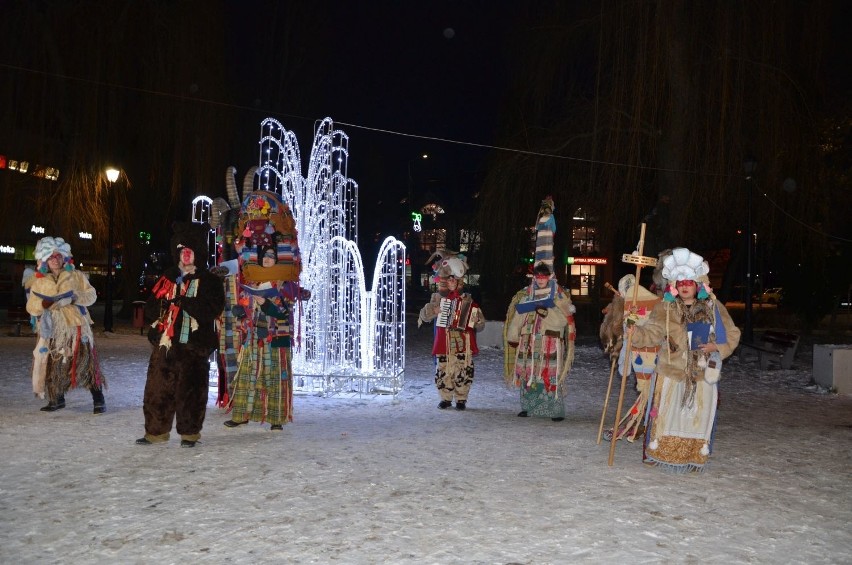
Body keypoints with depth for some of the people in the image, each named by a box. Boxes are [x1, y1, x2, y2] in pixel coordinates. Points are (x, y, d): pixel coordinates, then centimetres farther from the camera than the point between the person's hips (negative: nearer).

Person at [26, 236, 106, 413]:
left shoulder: (76, 276, 6)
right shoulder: (39, 282, 9)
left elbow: (91, 295, 4)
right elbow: (31, 308, 8)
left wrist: (76, 297, -15)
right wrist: (44, 303, -13)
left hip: (77, 327, -2)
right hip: (53, 330, 2)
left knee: (86, 362, -9)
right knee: (53, 365, 5)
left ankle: (98, 400, -6)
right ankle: (57, 400, 22)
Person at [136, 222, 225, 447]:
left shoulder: (209, 281, 2)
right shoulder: (167, 279, 16)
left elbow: (213, 309, -12)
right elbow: (150, 309, 13)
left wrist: (184, 302, -21)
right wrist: (162, 306, -10)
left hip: (194, 345, -4)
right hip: (165, 343, 4)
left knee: (191, 390, 0)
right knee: (158, 388, 5)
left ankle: (189, 433, 12)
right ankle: (156, 431, 17)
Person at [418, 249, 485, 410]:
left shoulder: (467, 299, 10)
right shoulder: (438, 297, 9)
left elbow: (479, 321, 12)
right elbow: (424, 316, 9)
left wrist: (478, 322, -10)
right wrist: (433, 310, -10)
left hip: (463, 343, 0)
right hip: (443, 343, 0)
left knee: (463, 371, 0)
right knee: (443, 371, 1)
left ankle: (461, 399, 12)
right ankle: (445, 398, 15)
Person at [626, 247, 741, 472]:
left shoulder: (714, 307, 3)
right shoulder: (665, 308, -1)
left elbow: (733, 335, 8)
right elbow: (651, 333, -13)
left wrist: (716, 347, -9)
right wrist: (635, 333, -33)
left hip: (702, 375, 1)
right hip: (670, 373, -1)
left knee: (699, 417, 9)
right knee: (665, 414, 4)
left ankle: (695, 458, 25)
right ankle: (657, 452, 21)